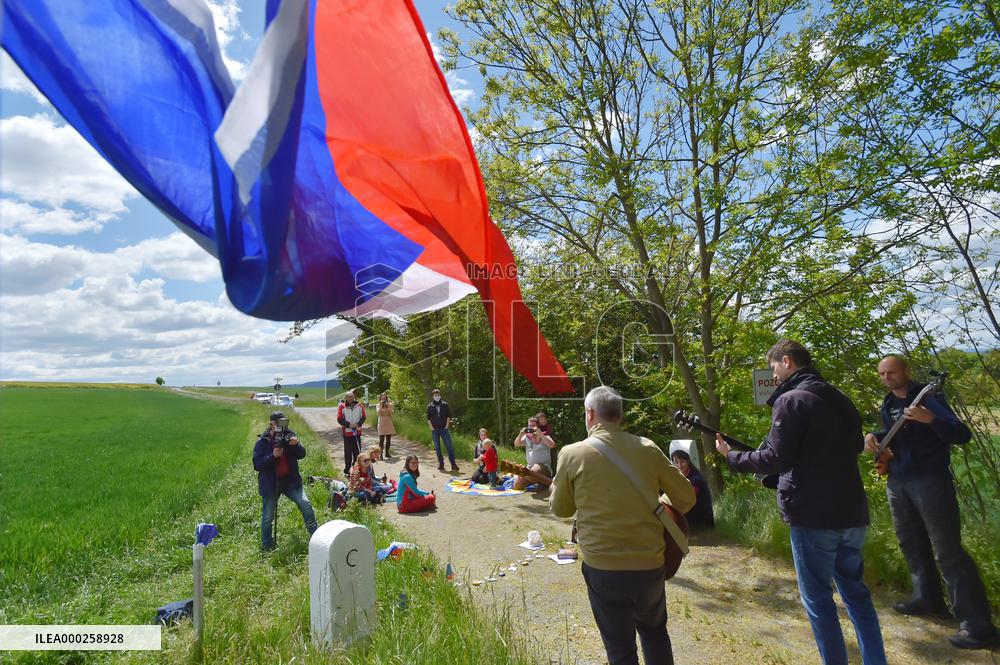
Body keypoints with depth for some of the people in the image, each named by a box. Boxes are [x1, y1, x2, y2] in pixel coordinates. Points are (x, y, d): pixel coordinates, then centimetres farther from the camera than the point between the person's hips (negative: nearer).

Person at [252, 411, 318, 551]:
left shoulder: (289, 436, 2)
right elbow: (257, 464, -12)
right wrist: (272, 456, -25)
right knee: (267, 517, 9)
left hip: (291, 480, 2)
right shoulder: (262, 442, -7)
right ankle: (267, 547, 27)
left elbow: (302, 455, -1)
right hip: (270, 483, -2)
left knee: (306, 505, -8)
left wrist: (296, 445, -21)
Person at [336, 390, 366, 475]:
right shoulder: (342, 407, -6)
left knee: (357, 451, 8)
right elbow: (339, 419, -8)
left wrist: (358, 424, -13)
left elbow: (363, 417, 4)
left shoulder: (359, 406, 2)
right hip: (347, 432, -3)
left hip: (357, 432, 3)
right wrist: (349, 424, -17)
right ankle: (347, 470, 9)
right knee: (348, 452, 0)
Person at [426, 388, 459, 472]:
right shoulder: (430, 406, 3)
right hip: (435, 430, 1)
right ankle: (441, 464, 16)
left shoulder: (445, 404, 3)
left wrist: (446, 426, -3)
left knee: (449, 446, -5)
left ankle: (453, 464, -2)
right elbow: (428, 419, 5)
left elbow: (448, 416, 5)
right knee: (437, 448, 6)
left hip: (444, 429, -1)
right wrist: (432, 428, -3)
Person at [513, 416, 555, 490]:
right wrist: (520, 435, -13)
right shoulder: (527, 436, 14)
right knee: (516, 486, -6)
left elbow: (552, 445, -16)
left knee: (532, 473, -41)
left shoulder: (544, 436, 4)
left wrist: (540, 434, -22)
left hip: (543, 465, -5)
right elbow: (516, 444, 4)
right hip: (530, 466, 5)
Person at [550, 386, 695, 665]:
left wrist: (556, 486, 24)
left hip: (603, 567, -2)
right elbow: (686, 497, 4)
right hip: (649, 563, 3)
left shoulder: (573, 453, -10)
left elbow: (560, 508, 3)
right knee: (654, 631, 29)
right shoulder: (648, 449, -4)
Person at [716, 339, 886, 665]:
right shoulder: (839, 398, 12)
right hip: (853, 513, 8)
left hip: (814, 515, -8)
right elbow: (855, 446, 23)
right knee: (855, 590, 21)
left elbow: (776, 459, -17)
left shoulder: (791, 400, -14)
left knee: (817, 598, 6)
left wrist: (732, 457, -4)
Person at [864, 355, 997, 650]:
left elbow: (962, 435, -20)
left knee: (948, 551, -7)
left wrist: (931, 419, -38)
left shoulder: (927, 396, -12)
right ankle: (928, 600, 31)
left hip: (930, 480, -8)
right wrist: (875, 436, 5)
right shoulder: (888, 403, 11)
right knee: (912, 544, 16)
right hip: (897, 482, 8)